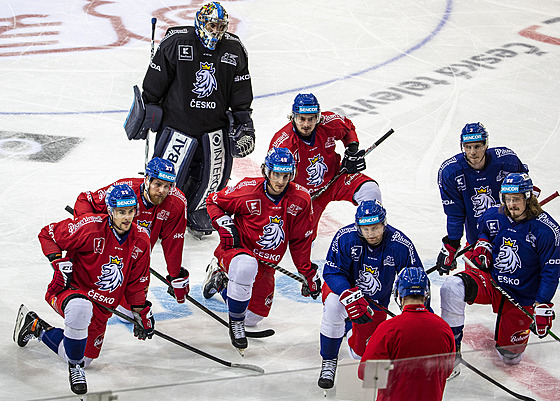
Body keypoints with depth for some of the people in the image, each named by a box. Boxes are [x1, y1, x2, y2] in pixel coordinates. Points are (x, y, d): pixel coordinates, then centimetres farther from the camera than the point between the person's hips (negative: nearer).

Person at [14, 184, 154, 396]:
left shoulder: (141, 241, -5)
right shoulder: (90, 227, -21)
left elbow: (137, 282, 8)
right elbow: (48, 234, -11)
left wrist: (142, 312, 6)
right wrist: (59, 262, -22)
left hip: (102, 306, 6)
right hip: (69, 288, -6)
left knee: (84, 358, 10)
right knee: (80, 308, -43)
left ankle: (38, 328, 35)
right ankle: (75, 367, -20)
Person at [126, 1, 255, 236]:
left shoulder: (234, 50, 0)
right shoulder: (176, 43, -11)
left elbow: (241, 92, 9)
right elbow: (155, 81, -3)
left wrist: (243, 121, 7)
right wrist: (148, 110, -1)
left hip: (215, 126, 4)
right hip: (177, 122, -4)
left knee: (214, 174, 5)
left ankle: (195, 208, 32)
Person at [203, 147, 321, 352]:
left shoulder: (300, 200, -9)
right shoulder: (247, 190, -18)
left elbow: (300, 240, 3)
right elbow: (213, 201, -1)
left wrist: (308, 273, 5)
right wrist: (225, 226, -16)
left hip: (266, 262, 5)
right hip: (236, 248, -4)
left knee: (253, 317, 6)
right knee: (246, 266, -42)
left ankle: (221, 280, 33)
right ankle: (235, 322, -17)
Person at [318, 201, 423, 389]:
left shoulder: (401, 245, -24)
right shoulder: (345, 237, -27)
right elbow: (332, 272, -24)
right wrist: (350, 297, -40)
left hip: (376, 302, 2)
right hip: (344, 287, -2)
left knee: (362, 353, 4)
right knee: (334, 305, -36)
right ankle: (329, 361, -14)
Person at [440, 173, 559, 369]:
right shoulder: (494, 216, -5)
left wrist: (543, 306, -18)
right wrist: (483, 245, 1)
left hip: (522, 298, -2)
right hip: (491, 279, 2)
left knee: (510, 357, 6)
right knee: (452, 287, -29)